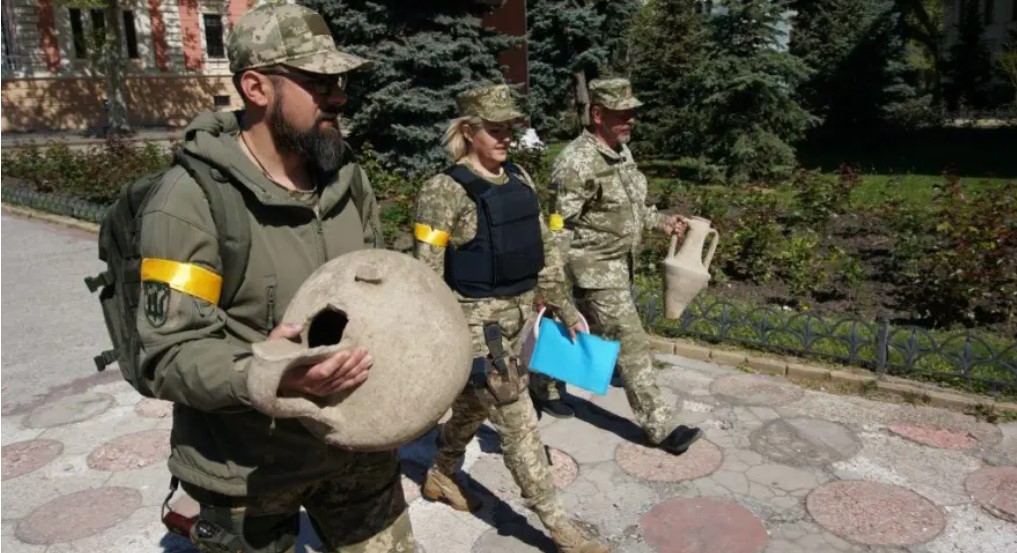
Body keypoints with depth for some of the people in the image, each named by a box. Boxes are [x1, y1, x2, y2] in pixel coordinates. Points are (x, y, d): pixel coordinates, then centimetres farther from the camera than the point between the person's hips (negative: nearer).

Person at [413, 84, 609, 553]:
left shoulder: (520, 180, 5)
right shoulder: (444, 192, -15)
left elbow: (543, 249, 12)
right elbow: (426, 276, -15)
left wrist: (564, 307, 12)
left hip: (519, 315, 7)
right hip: (477, 322, -7)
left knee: (473, 405, 23)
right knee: (518, 422, 0)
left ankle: (439, 477, 47)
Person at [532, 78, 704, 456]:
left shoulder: (622, 152, 8)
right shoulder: (578, 161, -21)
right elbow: (558, 229, -21)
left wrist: (662, 222, 9)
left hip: (618, 264, 9)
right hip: (594, 269, -9)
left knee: (586, 334, 20)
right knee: (630, 342, -4)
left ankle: (544, 386, 40)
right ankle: (659, 425, 8)